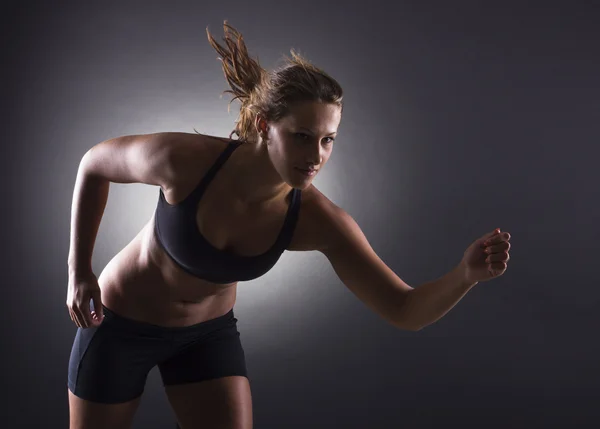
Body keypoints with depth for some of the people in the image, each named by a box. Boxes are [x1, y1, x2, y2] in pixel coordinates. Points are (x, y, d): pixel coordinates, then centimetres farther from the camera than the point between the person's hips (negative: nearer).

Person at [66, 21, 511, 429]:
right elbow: (94, 163, -11)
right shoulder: (185, 159, -32)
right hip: (120, 319, -1)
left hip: (209, 332, 2)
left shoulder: (317, 220, -25)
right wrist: (79, 272, -12)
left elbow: (406, 311, -26)